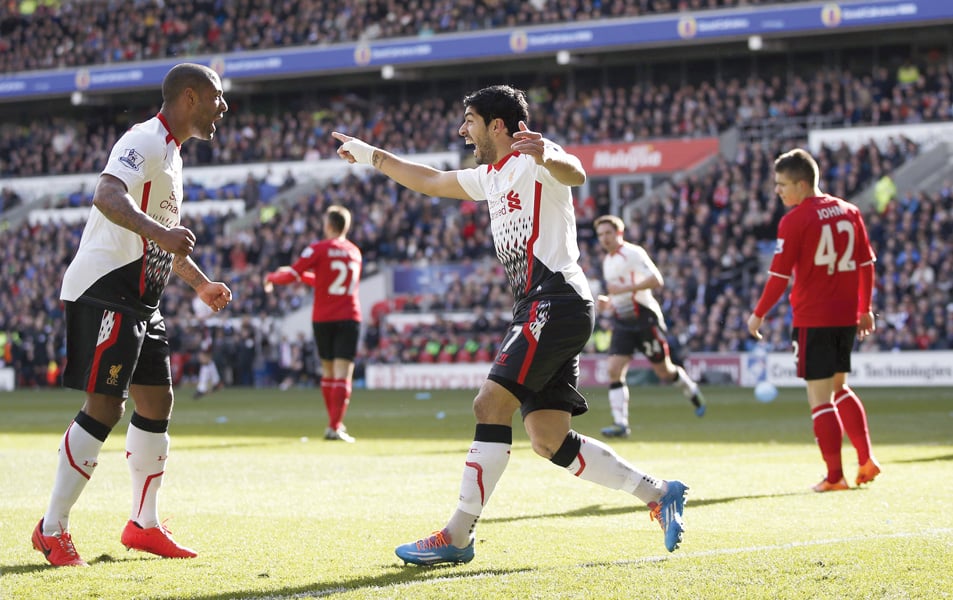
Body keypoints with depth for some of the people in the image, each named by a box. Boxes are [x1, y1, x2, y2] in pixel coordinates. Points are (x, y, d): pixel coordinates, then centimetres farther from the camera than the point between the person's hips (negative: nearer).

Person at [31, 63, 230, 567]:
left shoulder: (170, 152, 20)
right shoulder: (145, 141, -12)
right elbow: (107, 195, -33)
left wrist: (200, 284, 38)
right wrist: (158, 231, -47)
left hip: (140, 298, 10)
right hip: (106, 289, -10)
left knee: (157, 403, 11)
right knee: (105, 407, -12)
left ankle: (144, 525, 20)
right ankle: (52, 529, -5)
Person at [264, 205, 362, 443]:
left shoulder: (319, 249, -4)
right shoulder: (354, 252, 12)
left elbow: (291, 275, -7)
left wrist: (271, 277, 11)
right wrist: (305, 276, 30)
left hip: (323, 318, -1)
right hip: (350, 318, 1)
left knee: (328, 372, 14)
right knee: (343, 374, -6)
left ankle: (334, 423, 21)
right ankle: (335, 427, -16)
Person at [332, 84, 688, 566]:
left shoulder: (532, 160, -5)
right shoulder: (491, 176, 23)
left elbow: (574, 174, -27)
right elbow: (431, 182, 37)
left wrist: (548, 157, -49)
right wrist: (371, 156, 42)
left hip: (555, 301, -10)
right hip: (537, 309, 10)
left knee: (490, 404, -16)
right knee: (549, 441, 3)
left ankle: (458, 536, -15)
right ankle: (658, 494, 10)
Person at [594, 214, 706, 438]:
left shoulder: (633, 253, -12)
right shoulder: (607, 261, 14)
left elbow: (656, 280, -25)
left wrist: (624, 289, -28)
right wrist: (609, 303, 9)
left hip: (645, 318, -7)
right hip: (622, 322, 7)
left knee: (664, 371, 6)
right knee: (614, 370, -11)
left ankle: (693, 393, 35)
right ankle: (620, 424, -12)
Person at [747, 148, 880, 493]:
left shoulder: (794, 221, -10)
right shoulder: (848, 212, 9)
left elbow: (779, 276, -10)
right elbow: (867, 264, 12)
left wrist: (758, 315, 0)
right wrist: (864, 309, 19)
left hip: (813, 319, -7)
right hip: (847, 316, 7)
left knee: (819, 398, -1)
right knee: (839, 389, 21)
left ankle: (834, 476, -2)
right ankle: (866, 460, 14)